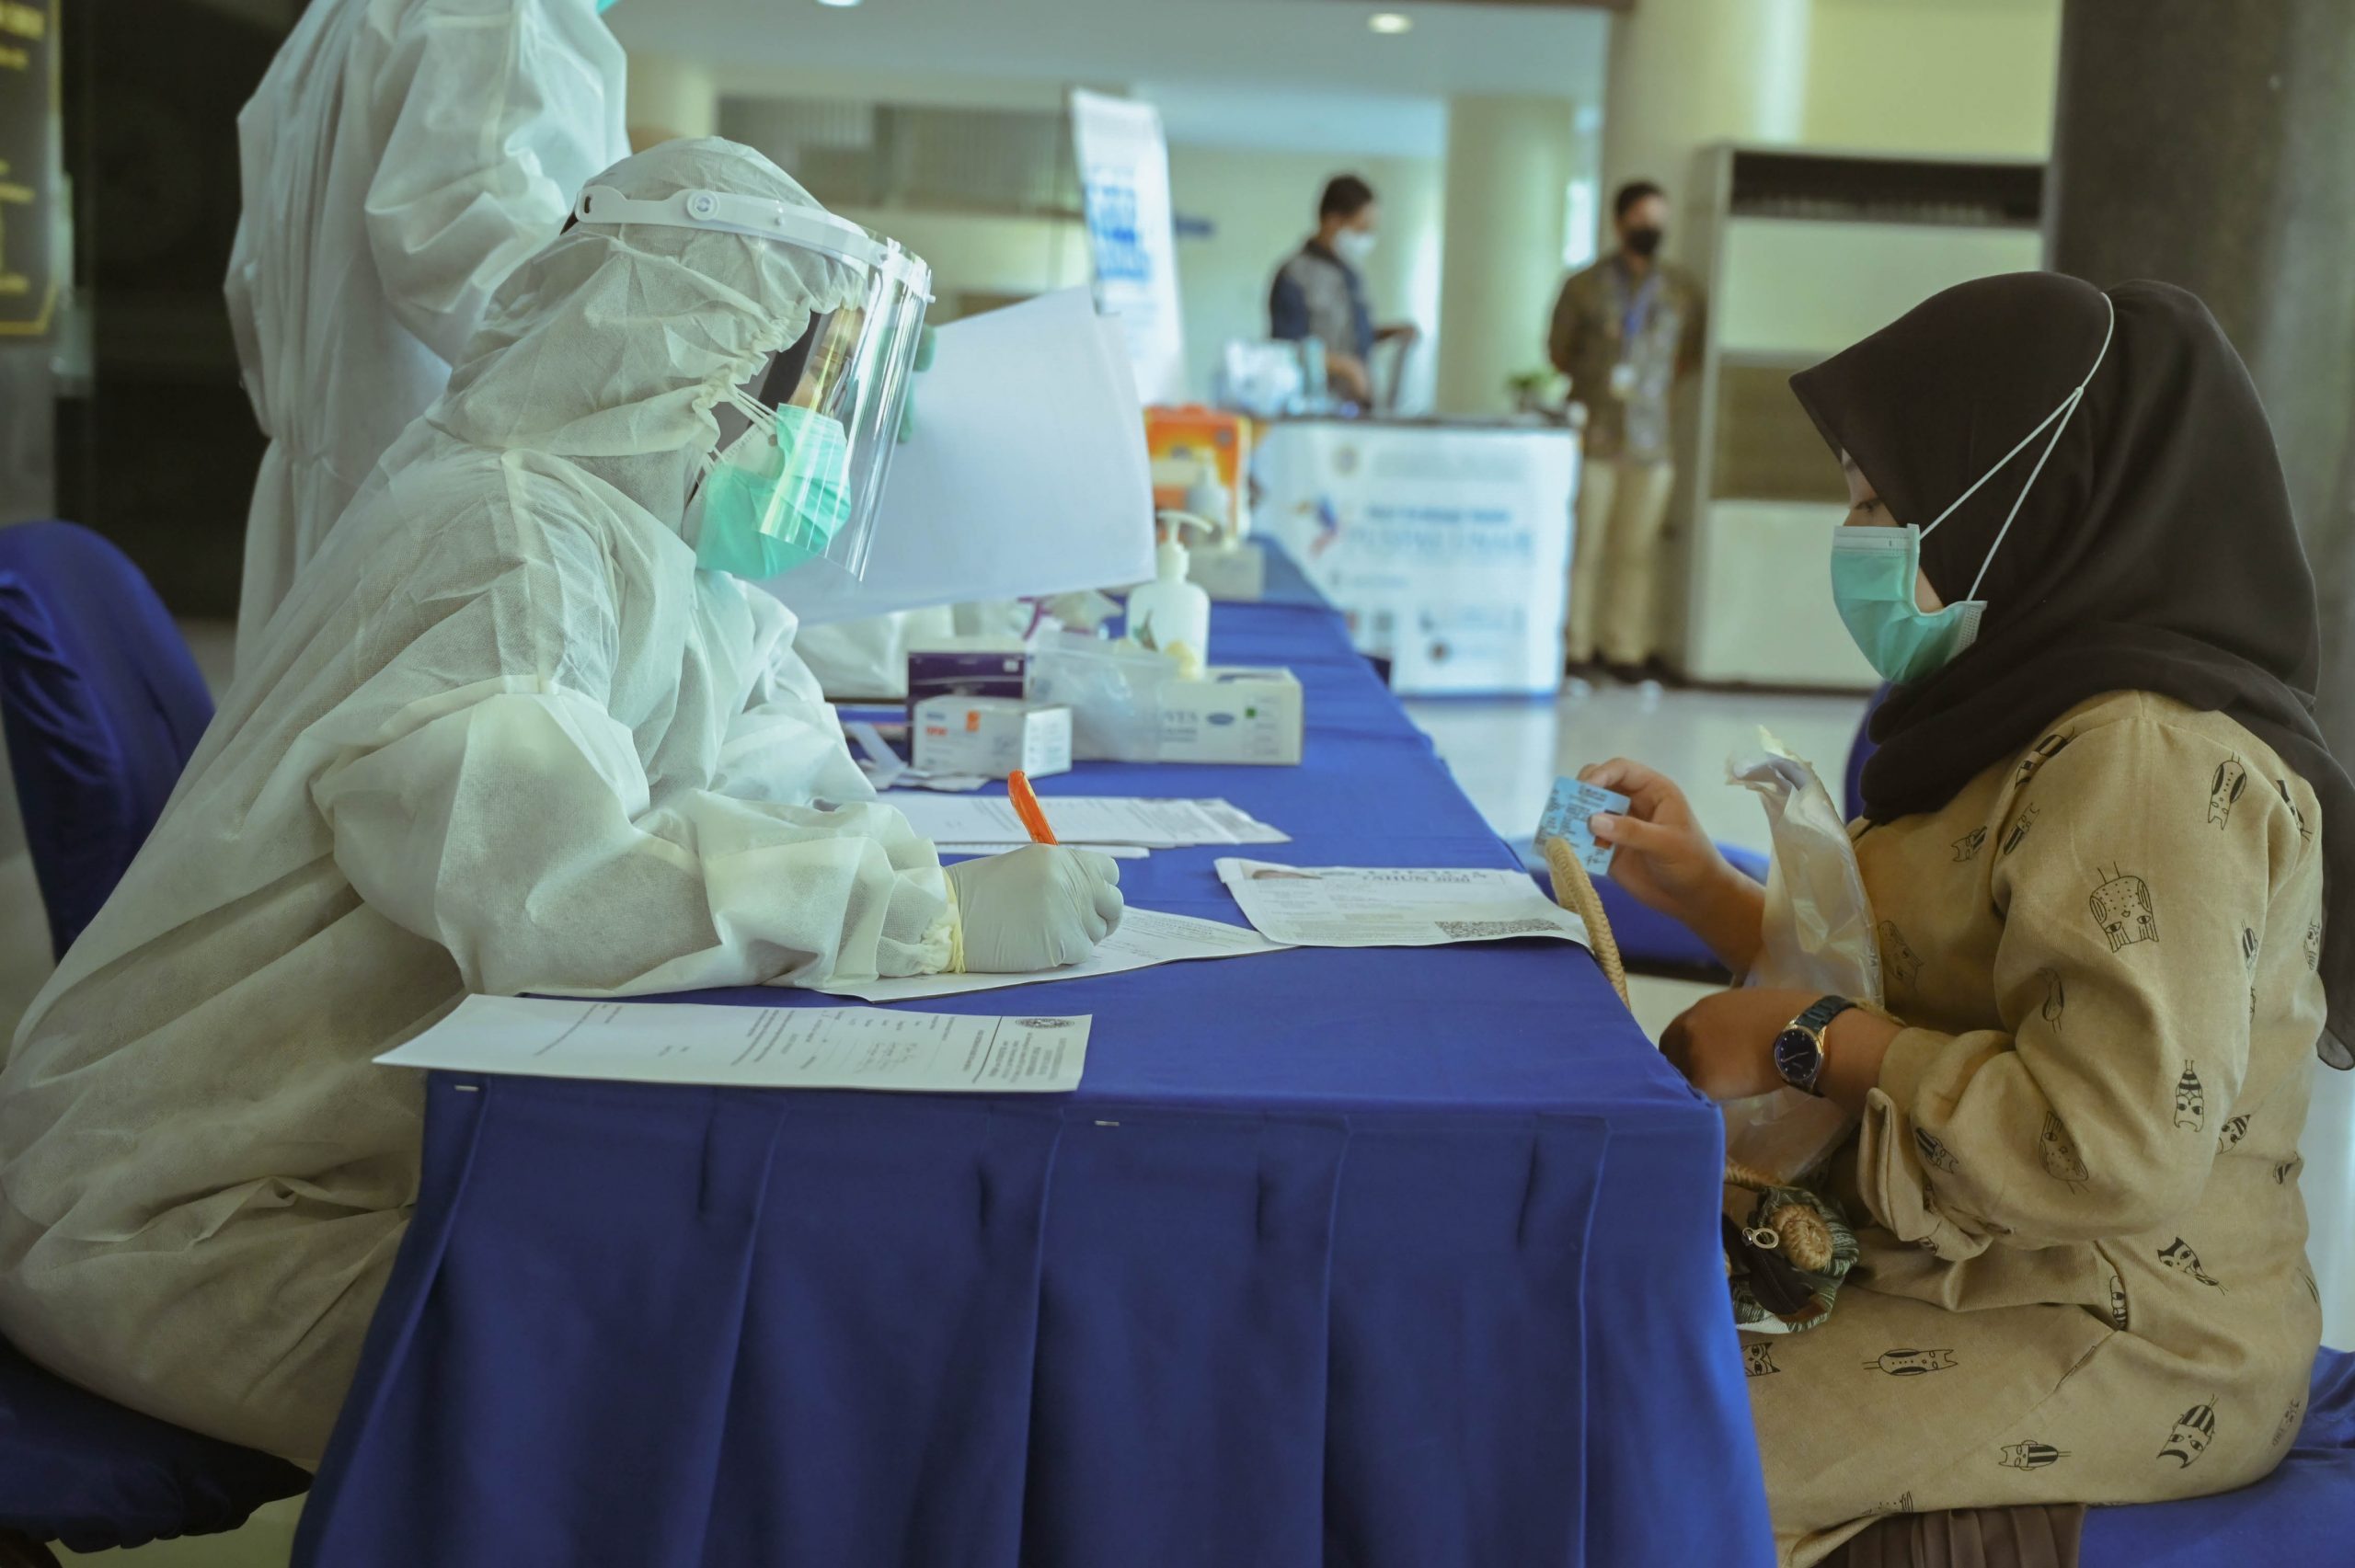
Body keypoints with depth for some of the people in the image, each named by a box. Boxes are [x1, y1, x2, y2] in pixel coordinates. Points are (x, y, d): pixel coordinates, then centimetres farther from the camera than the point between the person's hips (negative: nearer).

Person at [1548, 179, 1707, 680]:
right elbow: (1558, 351, 12)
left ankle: (1625, 648, 7)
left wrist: (1654, 387, 9)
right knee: (1583, 545, -2)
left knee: (1637, 549, 1)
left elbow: (1691, 355, 19)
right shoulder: (1586, 286, 4)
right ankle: (1575, 647, 5)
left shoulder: (1682, 290, 10)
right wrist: (1597, 384, 6)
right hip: (1593, 435, -2)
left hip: (1651, 439, 2)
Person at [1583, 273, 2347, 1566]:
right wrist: (1705, 895, 7)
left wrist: (1810, 1044, -18)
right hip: (1955, 1267, 9)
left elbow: (2116, 1145, -29)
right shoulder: (2046, 717, 10)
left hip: (2119, 1355, -9)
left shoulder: (2152, 763, -22)